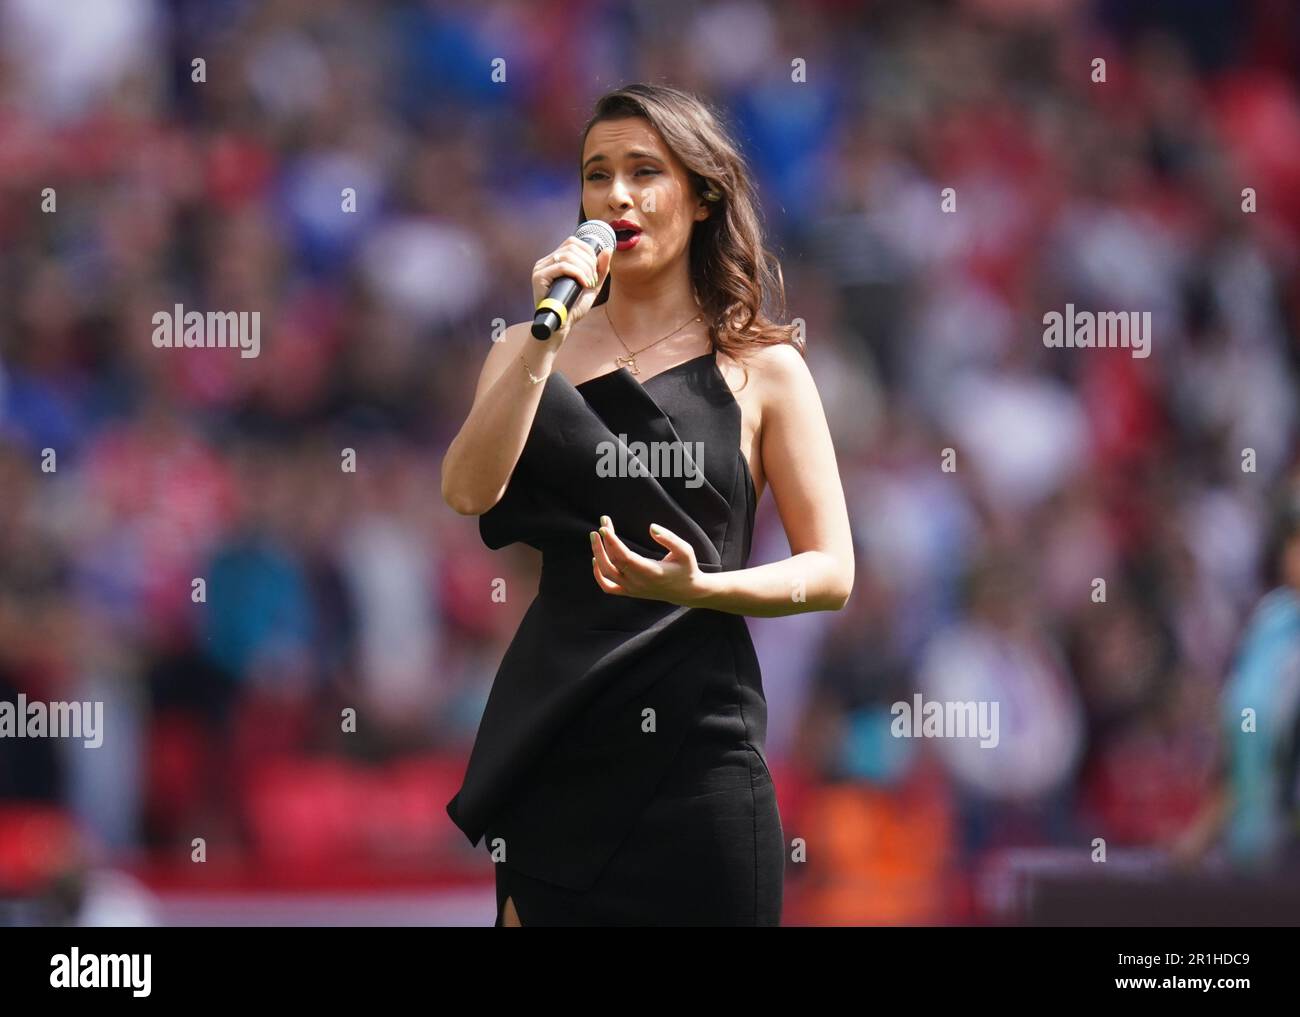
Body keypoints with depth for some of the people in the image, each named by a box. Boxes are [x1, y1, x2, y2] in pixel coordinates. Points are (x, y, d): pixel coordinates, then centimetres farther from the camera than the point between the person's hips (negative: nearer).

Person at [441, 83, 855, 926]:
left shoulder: (761, 369, 3)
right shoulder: (532, 351, 10)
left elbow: (831, 573, 0)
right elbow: (470, 493, -8)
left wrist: (697, 587, -17)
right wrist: (547, 338, -13)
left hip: (695, 738, -2)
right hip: (555, 735, 2)